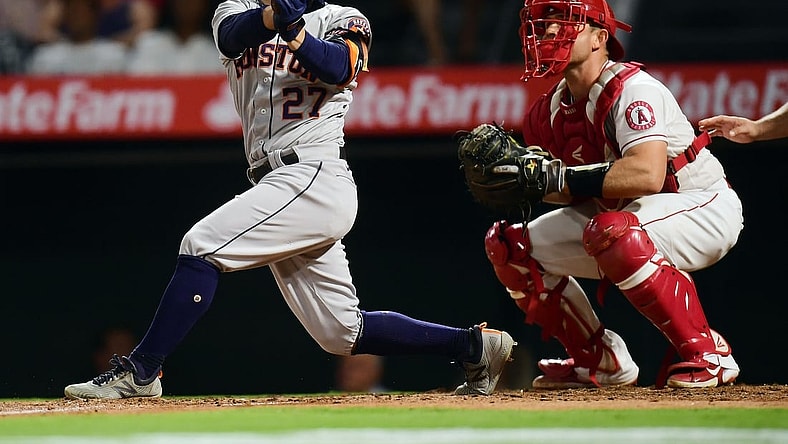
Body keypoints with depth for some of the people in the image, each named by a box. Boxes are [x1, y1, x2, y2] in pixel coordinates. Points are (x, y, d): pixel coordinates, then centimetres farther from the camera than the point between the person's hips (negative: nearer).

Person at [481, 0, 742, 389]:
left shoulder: (633, 90, -24)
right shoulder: (550, 110, 0)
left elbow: (647, 175, -39)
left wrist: (561, 177, -38)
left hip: (704, 209, -9)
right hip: (623, 214, 9)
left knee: (611, 232, -39)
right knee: (507, 243, 1)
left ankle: (707, 354, -25)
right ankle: (600, 360, 10)